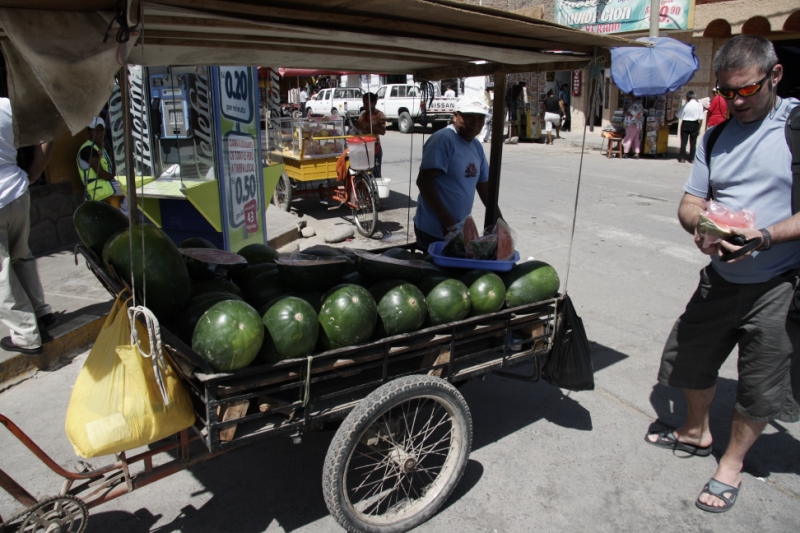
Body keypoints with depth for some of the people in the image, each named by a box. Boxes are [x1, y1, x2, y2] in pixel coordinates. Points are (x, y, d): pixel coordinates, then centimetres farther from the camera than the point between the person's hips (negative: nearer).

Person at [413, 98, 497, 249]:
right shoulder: (443, 139, -15)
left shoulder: (477, 146, 10)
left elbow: (484, 187, 18)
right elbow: (424, 182, -20)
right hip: (434, 230, -8)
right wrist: (446, 219, -23)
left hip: (461, 229, 8)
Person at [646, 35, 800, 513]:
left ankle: (732, 462, 32)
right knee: (691, 357, 18)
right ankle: (697, 433, 44)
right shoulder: (717, 137, 7)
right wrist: (702, 226, -17)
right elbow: (689, 204, 4)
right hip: (721, 277, 6)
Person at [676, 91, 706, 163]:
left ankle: (682, 158, 5)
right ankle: (692, 158, 10)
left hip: (685, 124, -1)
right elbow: (701, 118, -5)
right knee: (693, 142, 8)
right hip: (695, 124, 1)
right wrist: (699, 128, 4)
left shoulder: (685, 105, -8)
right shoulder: (699, 105, -5)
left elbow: (678, 115, -4)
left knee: (683, 141, 6)